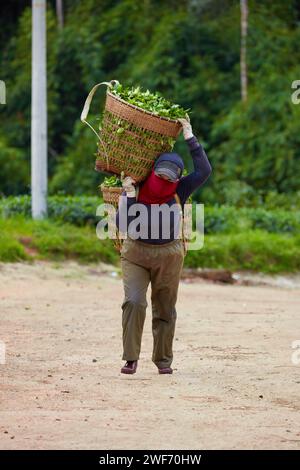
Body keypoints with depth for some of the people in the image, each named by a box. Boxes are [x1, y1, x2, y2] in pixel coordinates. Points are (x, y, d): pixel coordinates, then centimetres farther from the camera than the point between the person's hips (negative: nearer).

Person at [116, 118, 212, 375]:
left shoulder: (179, 191, -6)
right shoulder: (135, 190, -8)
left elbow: (204, 171, -17)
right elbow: (122, 224, -16)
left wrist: (190, 139, -17)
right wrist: (130, 195, -23)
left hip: (169, 257, 1)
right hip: (136, 254, -1)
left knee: (165, 310, 9)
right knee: (134, 302, -16)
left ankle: (163, 360, 20)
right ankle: (131, 358, -12)